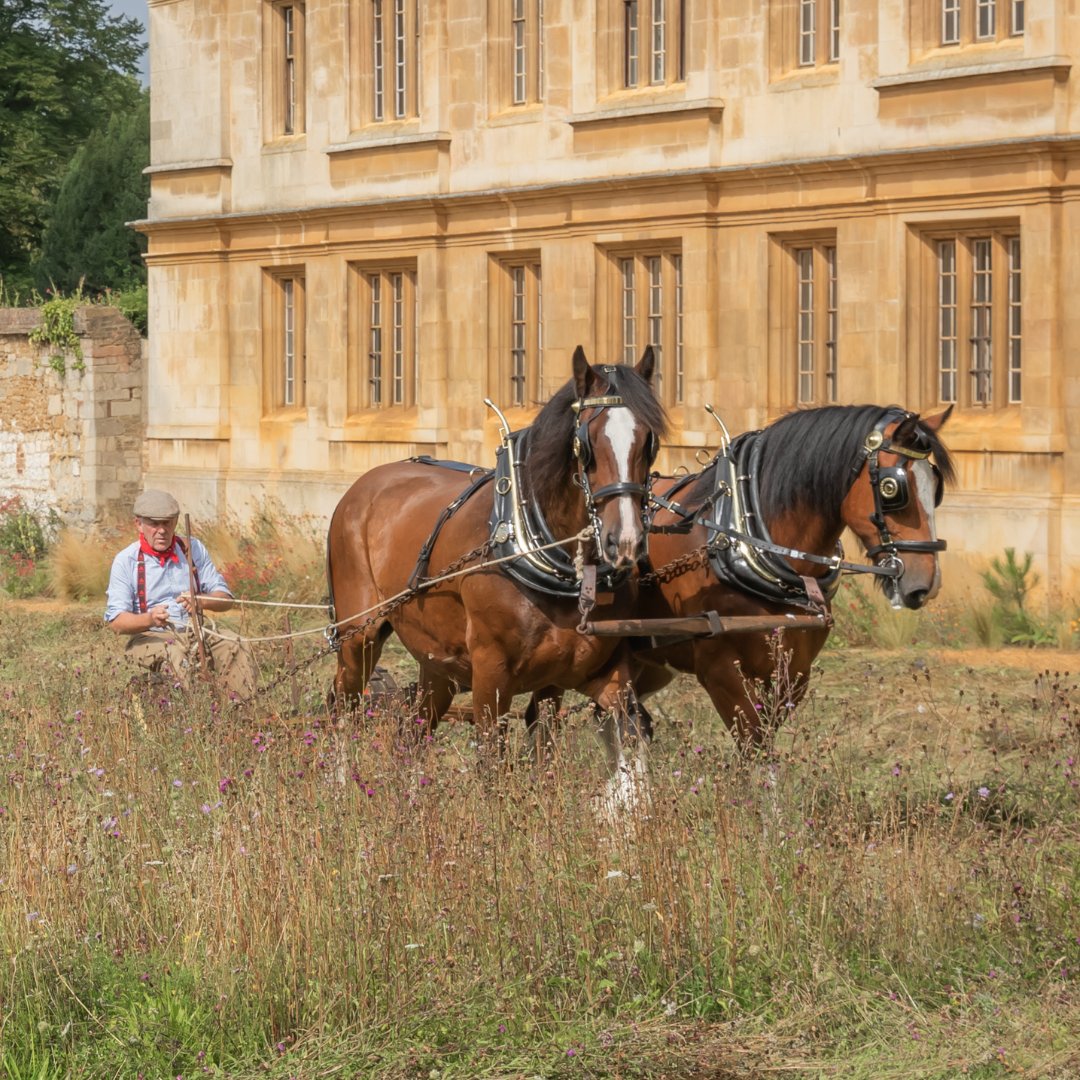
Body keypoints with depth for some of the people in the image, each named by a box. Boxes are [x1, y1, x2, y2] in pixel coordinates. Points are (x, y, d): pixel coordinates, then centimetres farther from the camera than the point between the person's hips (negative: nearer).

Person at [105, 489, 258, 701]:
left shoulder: (193, 549, 8)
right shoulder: (125, 560, -2)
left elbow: (225, 599, 5)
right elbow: (115, 621, -9)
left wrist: (202, 601, -20)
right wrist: (149, 619, -31)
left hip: (194, 631, 4)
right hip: (148, 636, -4)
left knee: (234, 646, -24)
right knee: (175, 654, -37)